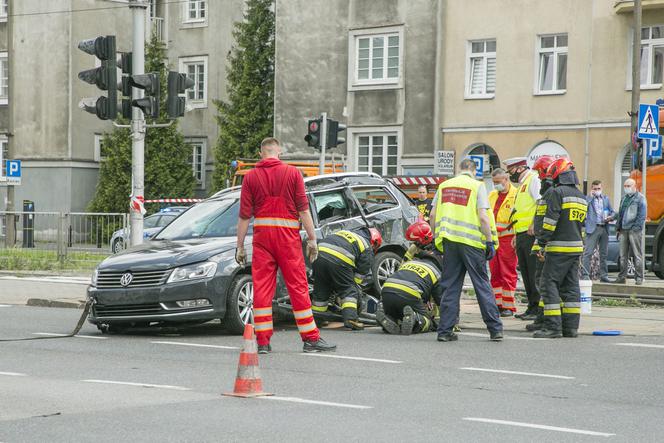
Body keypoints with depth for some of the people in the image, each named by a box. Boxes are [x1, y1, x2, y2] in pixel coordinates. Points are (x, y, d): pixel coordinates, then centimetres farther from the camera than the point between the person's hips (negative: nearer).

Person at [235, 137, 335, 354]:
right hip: (288, 235, -1)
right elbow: (303, 209, -3)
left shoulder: (251, 176, 4)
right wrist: (312, 239, 0)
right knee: (298, 286, 3)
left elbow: (244, 215, 2)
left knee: (262, 287, 3)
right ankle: (311, 338, 5)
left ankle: (262, 341, 1)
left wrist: (240, 246, 6)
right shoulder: (292, 173, 1)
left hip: (262, 234, 1)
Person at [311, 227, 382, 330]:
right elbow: (361, 272, 15)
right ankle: (350, 318, -6)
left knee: (321, 290, 19)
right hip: (339, 260, -6)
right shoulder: (367, 248, 17)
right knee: (349, 291, 8)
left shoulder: (345, 232, 37)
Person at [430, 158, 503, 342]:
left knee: (450, 286, 8)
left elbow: (433, 215, 10)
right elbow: (483, 217, -10)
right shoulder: (477, 186, -2)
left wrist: (436, 238, 19)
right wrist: (490, 242, -5)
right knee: (482, 285, 4)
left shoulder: (444, 186, 12)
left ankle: (445, 330, 5)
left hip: (449, 240, 4)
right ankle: (495, 329, 5)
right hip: (471, 241, -4)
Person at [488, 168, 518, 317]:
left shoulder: (515, 195, -4)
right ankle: (497, 304, 13)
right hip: (492, 239, 7)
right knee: (495, 273, 8)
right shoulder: (491, 196, 18)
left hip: (507, 239, -7)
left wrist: (516, 238, -15)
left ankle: (508, 306, -1)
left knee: (508, 273, -4)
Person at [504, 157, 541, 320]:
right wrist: (517, 235, 23)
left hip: (532, 234, -10)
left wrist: (535, 225, -24)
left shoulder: (533, 179, -7)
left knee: (535, 273, -10)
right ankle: (532, 307, 16)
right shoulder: (522, 184, 25)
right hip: (522, 235, 10)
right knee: (525, 273, 11)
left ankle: (539, 309, -9)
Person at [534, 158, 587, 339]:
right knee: (571, 286, 11)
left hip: (558, 248, -8)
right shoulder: (581, 197, 17)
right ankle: (571, 326, 10)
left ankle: (552, 327, -12)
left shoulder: (556, 193, -10)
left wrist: (542, 242, -12)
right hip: (576, 248, 8)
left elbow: (550, 221, -16)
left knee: (549, 284, -6)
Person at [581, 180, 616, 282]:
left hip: (604, 228, 5)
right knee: (588, 253, -10)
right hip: (593, 228, -5)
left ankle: (603, 275, 15)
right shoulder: (588, 198, 5)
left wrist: (611, 217, -5)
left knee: (604, 254, 9)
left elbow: (613, 212, 18)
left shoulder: (606, 199, 18)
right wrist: (591, 196, -11)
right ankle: (585, 274, -11)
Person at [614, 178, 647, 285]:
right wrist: (618, 227, 14)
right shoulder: (624, 198, 19)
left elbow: (642, 215, -8)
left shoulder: (640, 198, -2)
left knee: (637, 255, -3)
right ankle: (622, 277, 10)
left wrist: (636, 227, -15)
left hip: (634, 230, -6)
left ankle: (639, 278, -1)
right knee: (623, 255, 6)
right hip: (624, 230, 6)